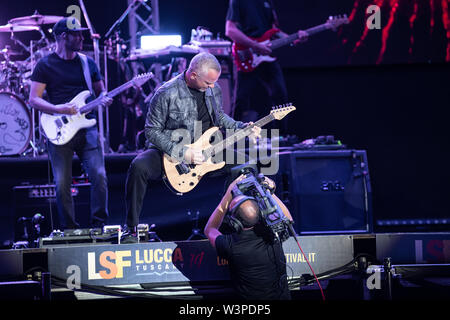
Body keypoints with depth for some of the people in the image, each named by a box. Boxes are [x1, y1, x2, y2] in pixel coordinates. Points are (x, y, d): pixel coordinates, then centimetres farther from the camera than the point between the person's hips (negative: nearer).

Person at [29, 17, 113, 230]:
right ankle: (69, 230, 8)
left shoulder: (88, 63, 13)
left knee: (99, 176, -11)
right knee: (62, 184, -4)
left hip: (86, 127, 3)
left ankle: (99, 224, 0)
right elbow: (34, 100, -2)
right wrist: (59, 109, -17)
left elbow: (100, 91, 21)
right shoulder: (45, 65, 1)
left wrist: (103, 99, -4)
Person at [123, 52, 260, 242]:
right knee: (138, 167, -34)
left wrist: (242, 128, 2)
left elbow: (219, 117, 19)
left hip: (203, 151, 5)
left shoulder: (213, 89, 1)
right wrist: (182, 153, -24)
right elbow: (152, 131, -17)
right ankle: (131, 228, -21)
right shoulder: (166, 94, -19)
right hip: (168, 151, -5)